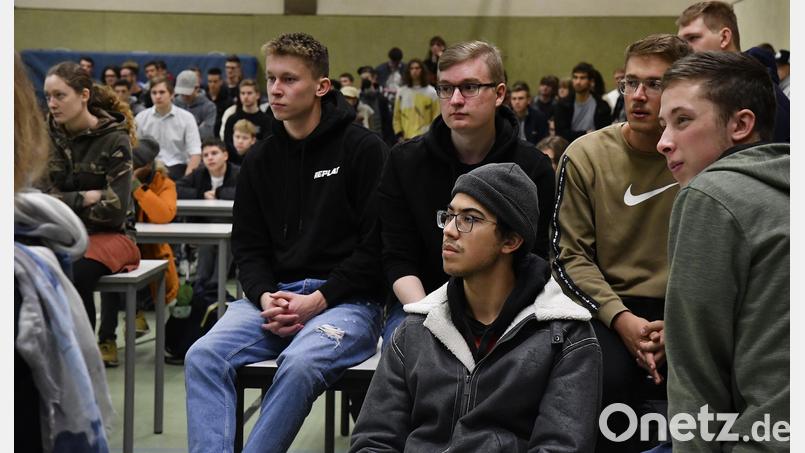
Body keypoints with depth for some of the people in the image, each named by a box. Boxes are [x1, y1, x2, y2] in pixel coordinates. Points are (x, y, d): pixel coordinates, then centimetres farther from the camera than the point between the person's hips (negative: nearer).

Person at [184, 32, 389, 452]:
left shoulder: (363, 150, -3)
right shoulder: (260, 159, 13)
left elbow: (377, 245, -8)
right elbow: (248, 245, 13)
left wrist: (318, 301, -14)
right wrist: (265, 297, -8)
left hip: (346, 298, -5)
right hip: (274, 295, 5)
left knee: (299, 365, -34)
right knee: (203, 356, -20)